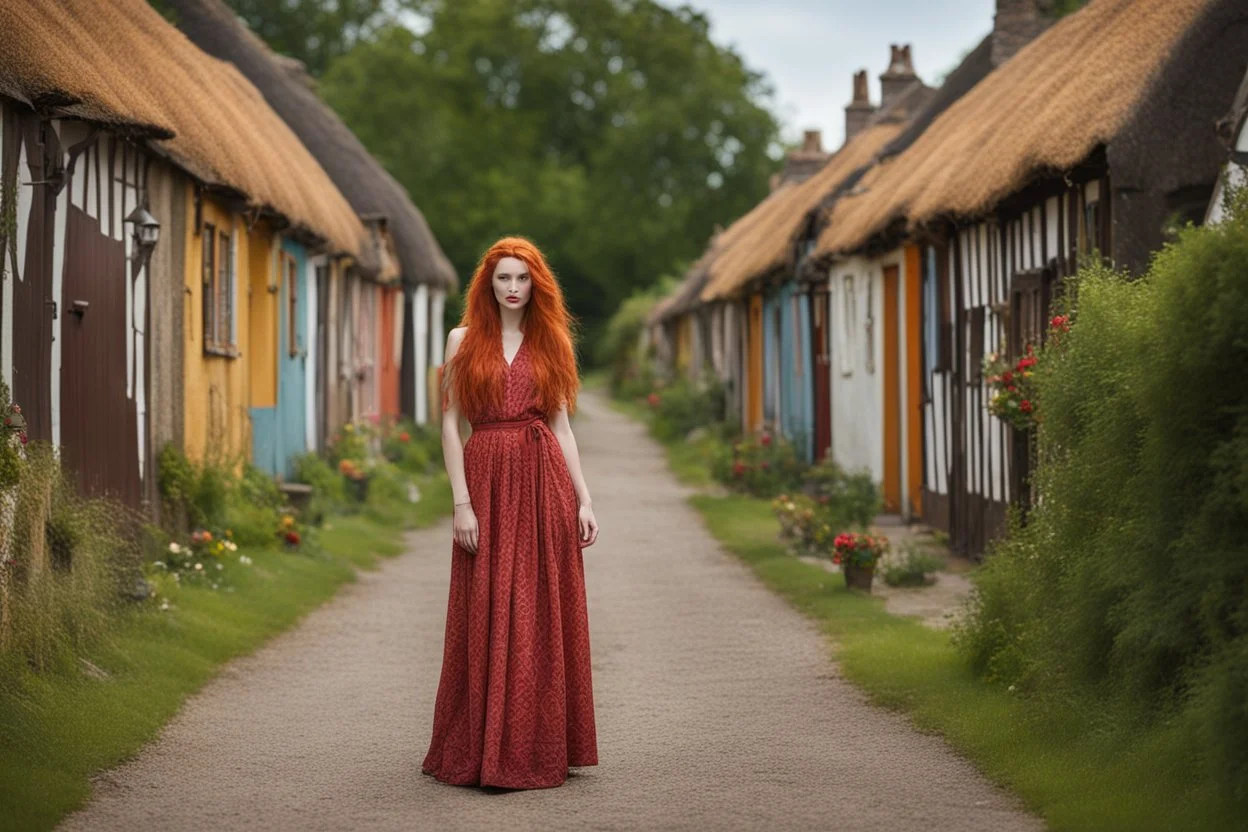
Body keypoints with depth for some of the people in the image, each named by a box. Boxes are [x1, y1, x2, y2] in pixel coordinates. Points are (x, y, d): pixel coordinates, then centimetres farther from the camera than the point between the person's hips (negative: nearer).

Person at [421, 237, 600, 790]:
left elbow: (562, 424, 10)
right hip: (487, 480, -2)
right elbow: (450, 423, 0)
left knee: (544, 615, 2)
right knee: (487, 617, 0)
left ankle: (541, 747, 10)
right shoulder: (464, 340, 4)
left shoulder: (549, 343, 11)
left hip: (544, 481, 2)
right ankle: (482, 750, 6)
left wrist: (583, 500, 3)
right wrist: (461, 502, -9)